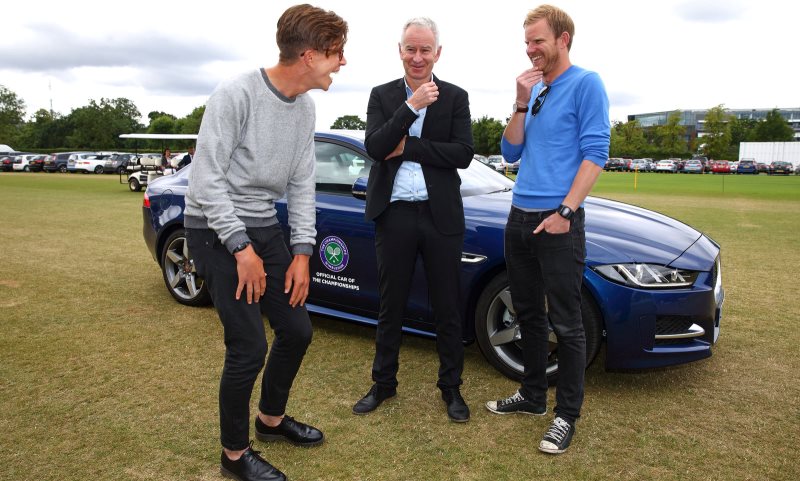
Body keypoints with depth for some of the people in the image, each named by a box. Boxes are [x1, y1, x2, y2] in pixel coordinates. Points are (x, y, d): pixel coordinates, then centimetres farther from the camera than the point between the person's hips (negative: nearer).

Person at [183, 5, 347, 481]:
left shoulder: (306, 107, 4)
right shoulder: (236, 94, -18)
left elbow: (302, 184, 7)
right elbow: (206, 178, -18)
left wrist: (302, 251, 2)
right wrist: (241, 247, -19)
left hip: (265, 226, 7)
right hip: (217, 229, -7)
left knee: (297, 330, 9)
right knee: (249, 347, -9)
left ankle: (272, 418, 35)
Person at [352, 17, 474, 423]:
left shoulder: (456, 97, 3)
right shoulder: (382, 96, 5)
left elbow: (464, 154, -9)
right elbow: (375, 147, -10)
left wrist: (407, 148, -12)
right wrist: (411, 106, -17)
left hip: (441, 217, 0)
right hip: (394, 215, 1)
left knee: (448, 309, 9)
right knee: (391, 307, 13)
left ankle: (451, 388, 27)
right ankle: (383, 383, 30)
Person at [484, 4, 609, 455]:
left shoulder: (585, 84, -4)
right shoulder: (533, 89, 16)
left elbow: (596, 153, -12)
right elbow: (511, 153, 11)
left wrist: (565, 210, -19)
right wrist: (522, 104, 0)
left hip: (558, 220, -7)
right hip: (519, 217, 8)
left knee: (566, 324, 0)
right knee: (529, 314, 15)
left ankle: (567, 415, 14)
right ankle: (533, 395, 31)